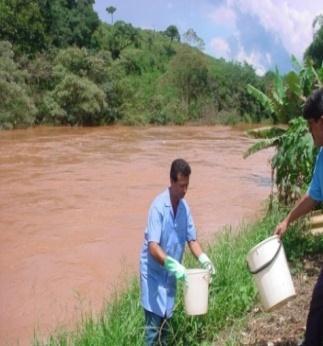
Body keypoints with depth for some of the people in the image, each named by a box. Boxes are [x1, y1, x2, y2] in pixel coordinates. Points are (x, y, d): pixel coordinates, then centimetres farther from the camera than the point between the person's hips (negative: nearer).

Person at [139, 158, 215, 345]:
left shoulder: (185, 206, 0)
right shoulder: (158, 206, -21)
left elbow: (191, 239, 5)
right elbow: (152, 246, -27)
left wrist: (204, 259, -11)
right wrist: (174, 265, -38)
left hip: (170, 274, 6)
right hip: (154, 273, -6)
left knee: (166, 323, 15)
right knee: (154, 324, -3)